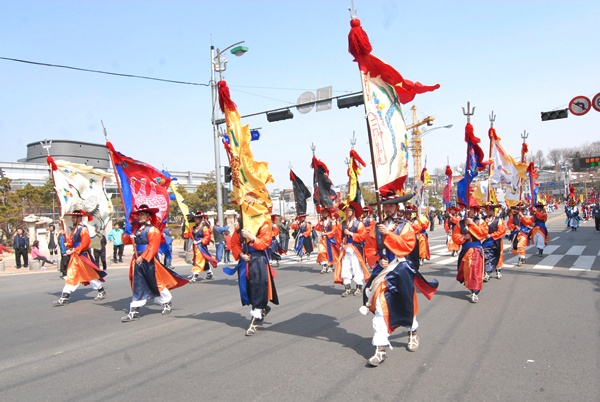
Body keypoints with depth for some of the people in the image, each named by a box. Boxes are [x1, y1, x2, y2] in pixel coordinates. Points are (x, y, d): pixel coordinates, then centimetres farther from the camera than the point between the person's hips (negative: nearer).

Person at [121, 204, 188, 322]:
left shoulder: (153, 230, -12)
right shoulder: (136, 228, 10)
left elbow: (152, 246, -18)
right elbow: (128, 240, 14)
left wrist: (143, 257, -21)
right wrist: (127, 236, -7)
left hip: (149, 261, -6)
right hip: (138, 259, 6)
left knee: (156, 283, 6)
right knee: (137, 285, 6)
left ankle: (167, 302, 28)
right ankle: (134, 311, 9)